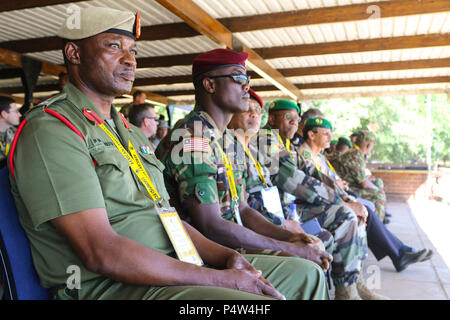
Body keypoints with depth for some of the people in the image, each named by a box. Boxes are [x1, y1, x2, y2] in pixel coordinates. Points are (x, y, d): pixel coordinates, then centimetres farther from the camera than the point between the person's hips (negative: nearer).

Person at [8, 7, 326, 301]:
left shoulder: (132, 133, 18)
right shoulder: (48, 130, -11)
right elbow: (101, 252, -20)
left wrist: (226, 256, 1)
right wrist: (219, 280, -18)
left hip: (175, 266, 8)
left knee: (304, 274, 6)